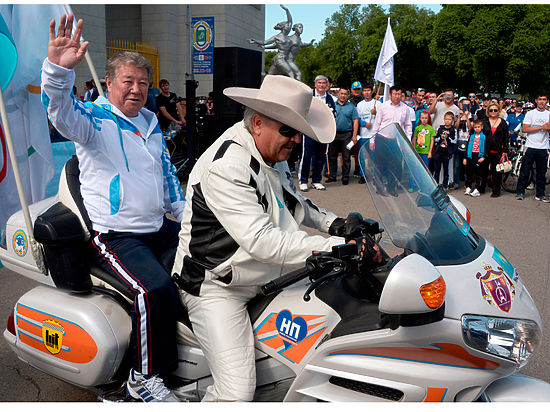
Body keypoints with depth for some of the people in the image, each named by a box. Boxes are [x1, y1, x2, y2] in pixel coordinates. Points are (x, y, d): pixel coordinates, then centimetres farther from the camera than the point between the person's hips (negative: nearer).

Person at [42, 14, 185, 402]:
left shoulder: (151, 124, 17)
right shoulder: (95, 119, -4)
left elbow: (168, 174, 24)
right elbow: (63, 111, -28)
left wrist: (188, 216, 16)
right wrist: (58, 68, -47)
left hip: (159, 227, 8)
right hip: (114, 235, -8)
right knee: (157, 289, -30)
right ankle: (144, 378, -11)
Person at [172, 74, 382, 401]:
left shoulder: (273, 154, 6)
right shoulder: (225, 167, -26)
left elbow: (293, 202, 22)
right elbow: (262, 241, -33)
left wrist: (332, 223, 4)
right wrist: (339, 248, -35)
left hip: (266, 278, 9)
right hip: (216, 288, -9)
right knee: (238, 392, -19)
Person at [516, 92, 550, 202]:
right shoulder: (530, 113, 3)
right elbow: (525, 129, -7)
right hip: (530, 146, -2)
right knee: (525, 171, 0)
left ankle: (540, 194, 14)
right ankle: (520, 192, 9)